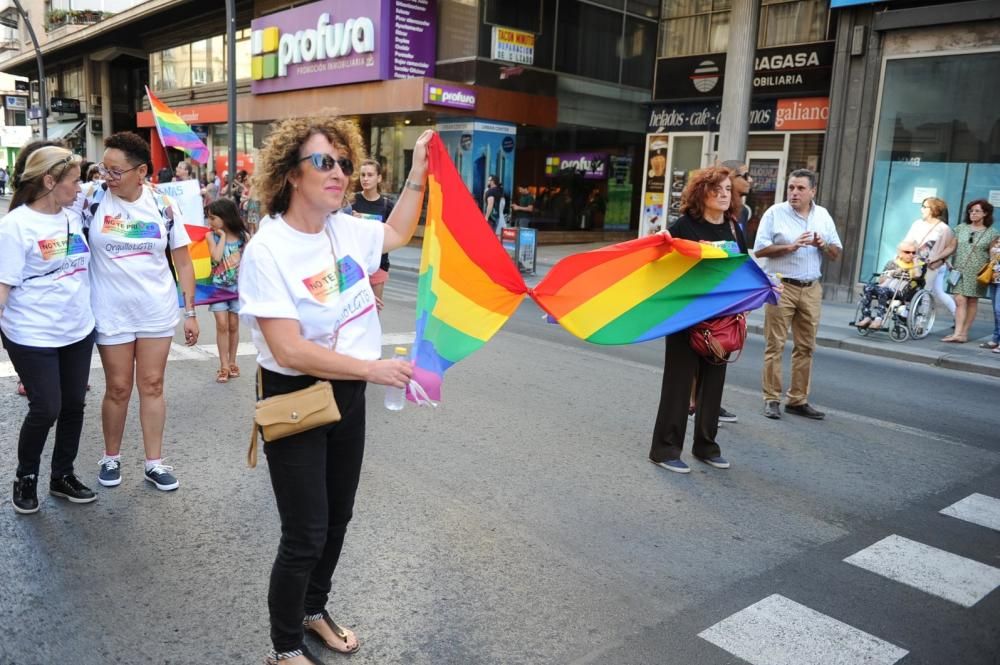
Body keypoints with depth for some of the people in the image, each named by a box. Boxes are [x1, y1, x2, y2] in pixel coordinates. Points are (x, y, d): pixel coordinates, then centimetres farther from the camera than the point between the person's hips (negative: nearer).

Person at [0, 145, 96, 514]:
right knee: (46, 409, -1)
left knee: (73, 405, 10)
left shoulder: (72, 218, 4)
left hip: (78, 331, 6)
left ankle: (62, 476, 27)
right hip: (33, 337, -6)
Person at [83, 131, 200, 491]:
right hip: (112, 313, -1)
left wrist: (190, 311, 1)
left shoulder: (163, 205, -4)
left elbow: (183, 261, 2)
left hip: (157, 311, 1)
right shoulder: (93, 199, -7)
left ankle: (154, 462, 18)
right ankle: (111, 456, 29)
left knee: (152, 385, 8)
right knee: (118, 388, 7)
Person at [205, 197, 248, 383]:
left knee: (233, 325, 6)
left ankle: (232, 363, 18)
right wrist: (223, 236, -12)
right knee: (222, 325, -5)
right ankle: (223, 365, 2)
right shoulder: (211, 236, -3)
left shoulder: (244, 236, -3)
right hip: (218, 285, 0)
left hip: (237, 285, 0)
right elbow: (216, 257, -18)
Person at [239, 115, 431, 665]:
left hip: (347, 395, 7)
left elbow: (396, 234, 20)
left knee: (337, 518, 20)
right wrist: (374, 368, -22)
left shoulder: (346, 229, -1)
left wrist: (418, 171, 10)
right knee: (306, 534, 3)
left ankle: (314, 609, 45)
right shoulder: (267, 250, -21)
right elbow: (289, 351, -25)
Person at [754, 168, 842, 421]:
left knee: (806, 347, 7)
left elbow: (836, 254, 13)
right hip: (782, 286, -4)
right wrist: (791, 246, -18)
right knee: (775, 345, -4)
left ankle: (798, 400, 16)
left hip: (811, 289, 4)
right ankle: (771, 399, 3)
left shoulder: (823, 215, 11)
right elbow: (759, 250, -8)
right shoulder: (775, 212, -1)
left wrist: (823, 245, -8)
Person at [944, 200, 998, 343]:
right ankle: (958, 333, -12)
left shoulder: (992, 233, 1)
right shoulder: (961, 228, 7)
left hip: (977, 273, -1)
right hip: (960, 270, 1)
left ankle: (964, 333, 9)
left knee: (972, 302, 5)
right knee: (960, 301, -8)